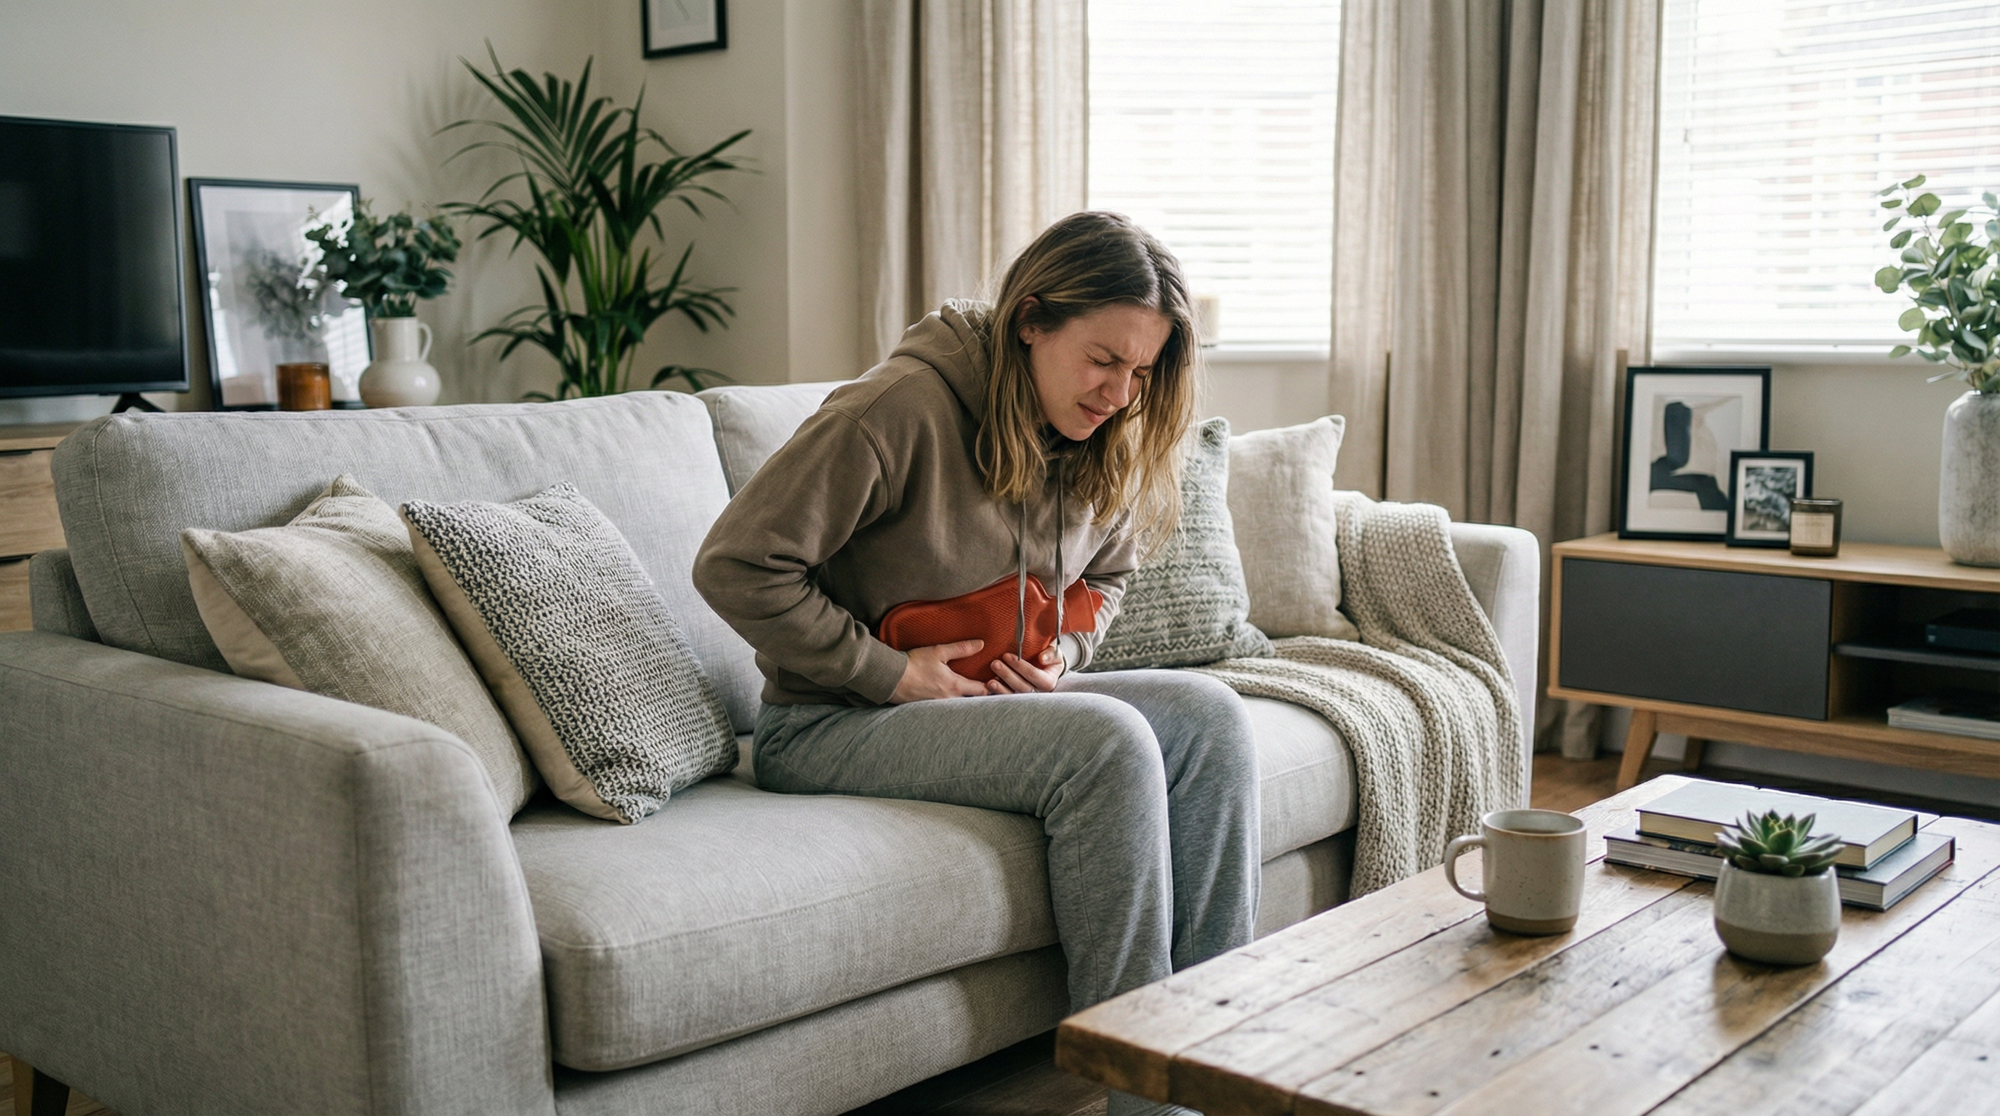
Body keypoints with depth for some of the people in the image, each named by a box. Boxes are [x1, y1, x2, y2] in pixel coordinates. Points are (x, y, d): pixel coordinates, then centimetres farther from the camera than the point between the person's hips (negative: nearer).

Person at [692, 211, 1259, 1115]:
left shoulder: (1101, 440, 2)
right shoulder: (903, 407, -22)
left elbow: (1104, 575, 20)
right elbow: (736, 565, -22)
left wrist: (1063, 658, -2)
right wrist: (892, 673, -19)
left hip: (996, 699, 7)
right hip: (828, 725, -7)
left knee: (1209, 717, -15)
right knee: (1106, 739, -29)